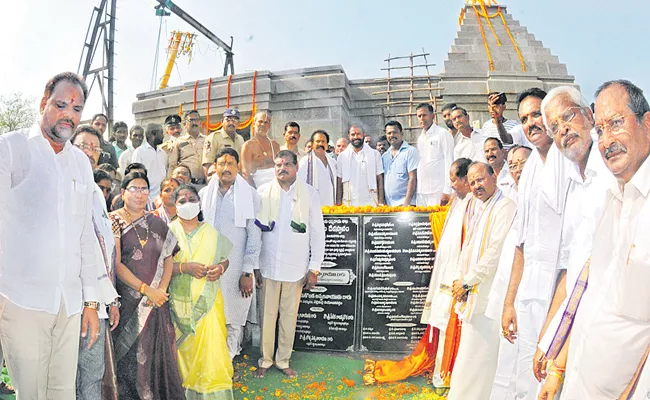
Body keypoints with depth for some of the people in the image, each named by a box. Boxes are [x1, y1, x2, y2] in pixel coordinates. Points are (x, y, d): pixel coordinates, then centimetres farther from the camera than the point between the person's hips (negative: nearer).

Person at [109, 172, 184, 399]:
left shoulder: (156, 224, 10)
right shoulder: (114, 221, -4)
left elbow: (168, 258, 8)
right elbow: (116, 264, -10)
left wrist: (161, 289, -7)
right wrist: (146, 289, -14)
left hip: (156, 301, 4)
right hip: (127, 300, -4)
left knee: (158, 353, 8)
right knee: (129, 357, 4)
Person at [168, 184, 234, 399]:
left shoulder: (211, 232, 9)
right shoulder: (169, 231, 1)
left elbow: (225, 259, 15)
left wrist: (220, 268, -6)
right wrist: (185, 267, -19)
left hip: (208, 300, 1)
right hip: (180, 302, -1)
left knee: (212, 347, -4)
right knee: (185, 349, 6)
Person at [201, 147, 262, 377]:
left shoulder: (250, 195, -3)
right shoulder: (205, 194, 6)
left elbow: (254, 236, -4)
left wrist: (248, 273, -7)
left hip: (237, 268, -2)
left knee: (234, 320, 5)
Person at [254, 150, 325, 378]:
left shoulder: (309, 193, 0)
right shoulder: (263, 193, 1)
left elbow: (318, 232, 2)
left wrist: (314, 268, -1)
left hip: (296, 267, 0)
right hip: (268, 265, 0)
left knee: (289, 316, 9)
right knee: (267, 315, 7)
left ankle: (283, 360, 26)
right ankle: (265, 360, 26)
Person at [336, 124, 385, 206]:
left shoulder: (375, 154, 6)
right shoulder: (342, 156, 9)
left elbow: (380, 180, 4)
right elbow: (339, 183, 8)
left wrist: (381, 203, -4)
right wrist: (338, 205, 0)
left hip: (370, 204, 0)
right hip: (348, 204, 1)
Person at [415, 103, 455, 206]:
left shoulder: (443, 134, -4)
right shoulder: (420, 138, 17)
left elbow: (449, 163, -9)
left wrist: (447, 191, -15)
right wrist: (418, 189, 11)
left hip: (437, 190, -6)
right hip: (421, 192, 6)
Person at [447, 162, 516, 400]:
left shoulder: (505, 207, -12)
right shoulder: (478, 209, 16)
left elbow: (495, 253, -19)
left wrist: (467, 282, -12)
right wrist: (459, 280, 4)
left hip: (488, 296, -9)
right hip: (472, 295, 9)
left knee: (475, 359, -2)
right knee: (469, 353, 16)